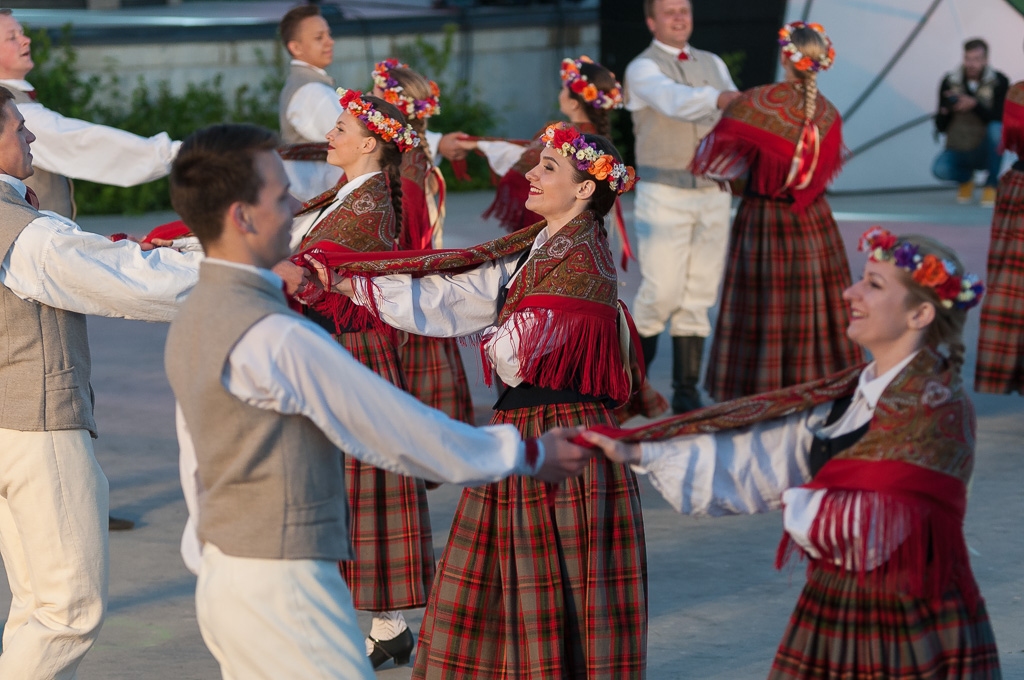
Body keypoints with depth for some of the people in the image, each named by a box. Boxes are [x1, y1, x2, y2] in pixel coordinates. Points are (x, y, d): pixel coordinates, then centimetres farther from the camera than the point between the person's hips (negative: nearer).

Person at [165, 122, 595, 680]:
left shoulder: (193, 321, 8)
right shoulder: (273, 338, -22)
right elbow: (393, 428, -16)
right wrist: (527, 455, -6)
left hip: (223, 576, 10)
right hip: (278, 591, -10)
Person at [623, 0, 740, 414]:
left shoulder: (713, 64, 14)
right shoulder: (643, 69, -5)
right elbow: (674, 100, -26)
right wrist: (717, 98, -44)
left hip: (712, 194, 5)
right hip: (663, 193, -5)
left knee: (698, 298, 3)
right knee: (660, 295, -7)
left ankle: (686, 393, 7)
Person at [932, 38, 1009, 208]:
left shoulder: (999, 82, -9)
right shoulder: (949, 82, -4)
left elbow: (1000, 119, -17)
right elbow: (940, 127, -3)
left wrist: (975, 105, -30)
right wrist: (946, 111, -25)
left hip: (986, 150, -1)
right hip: (958, 152, 1)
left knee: (996, 130, -35)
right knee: (940, 169, -32)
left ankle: (991, 187, -16)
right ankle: (965, 178, 8)